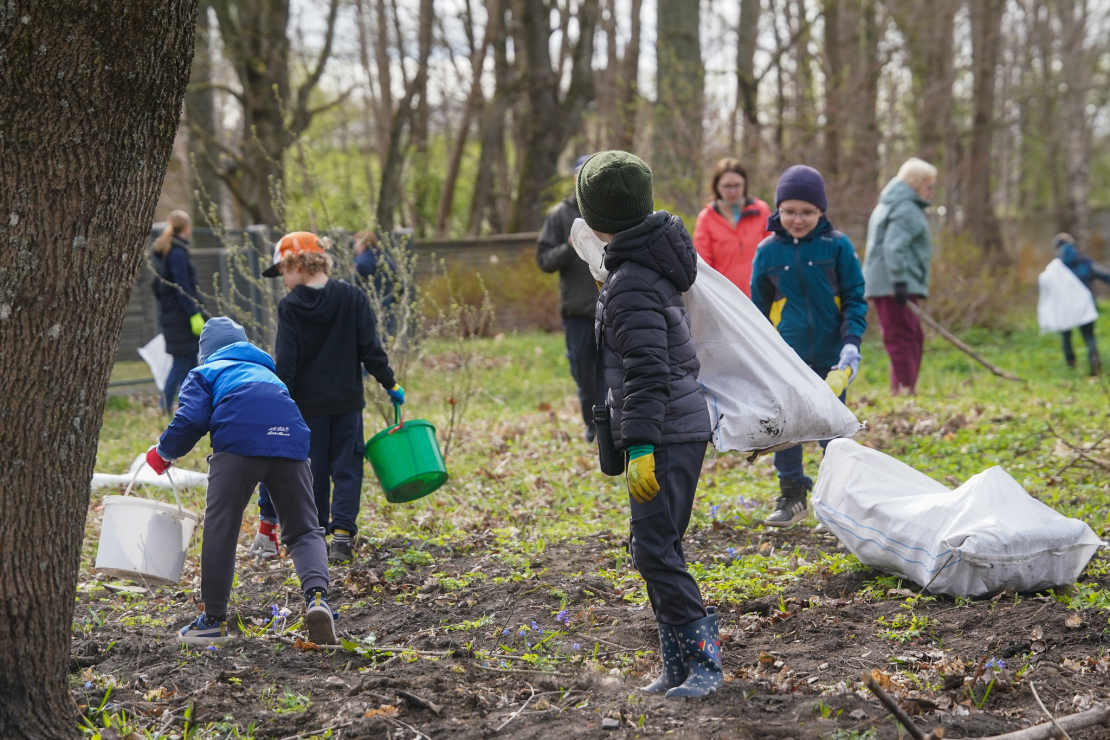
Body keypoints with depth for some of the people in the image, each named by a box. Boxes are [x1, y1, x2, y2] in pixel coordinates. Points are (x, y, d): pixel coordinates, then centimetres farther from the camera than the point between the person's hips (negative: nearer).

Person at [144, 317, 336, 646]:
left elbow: (191, 420, 6)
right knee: (304, 530, 10)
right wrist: (269, 513, 47)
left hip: (239, 441, -4)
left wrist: (163, 452, 27)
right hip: (291, 443, 4)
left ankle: (214, 620, 10)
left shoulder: (204, 373, 26)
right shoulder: (267, 371, 41)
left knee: (221, 529, 6)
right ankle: (316, 594, -17)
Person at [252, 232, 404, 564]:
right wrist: (390, 384, 9)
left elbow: (285, 363, -10)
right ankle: (342, 537, -4)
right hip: (347, 400, 1)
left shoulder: (290, 307, -9)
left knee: (313, 472, 10)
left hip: (308, 403, -1)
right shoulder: (353, 297, -3)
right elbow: (370, 349, -2)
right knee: (346, 468, 5)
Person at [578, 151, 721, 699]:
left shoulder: (629, 287, -19)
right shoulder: (652, 263, 11)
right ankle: (680, 666, 18)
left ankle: (702, 659, -8)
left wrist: (640, 447, -29)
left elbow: (647, 372, -25)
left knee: (654, 549, -11)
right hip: (681, 427, 10)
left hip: (667, 435, -10)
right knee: (652, 548, 13)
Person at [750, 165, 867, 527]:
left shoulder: (837, 246, -4)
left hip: (829, 357, -2)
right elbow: (759, 306, 12)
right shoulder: (768, 251, 2)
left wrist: (851, 344, -10)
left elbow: (855, 299, 1)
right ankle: (791, 497, 18)